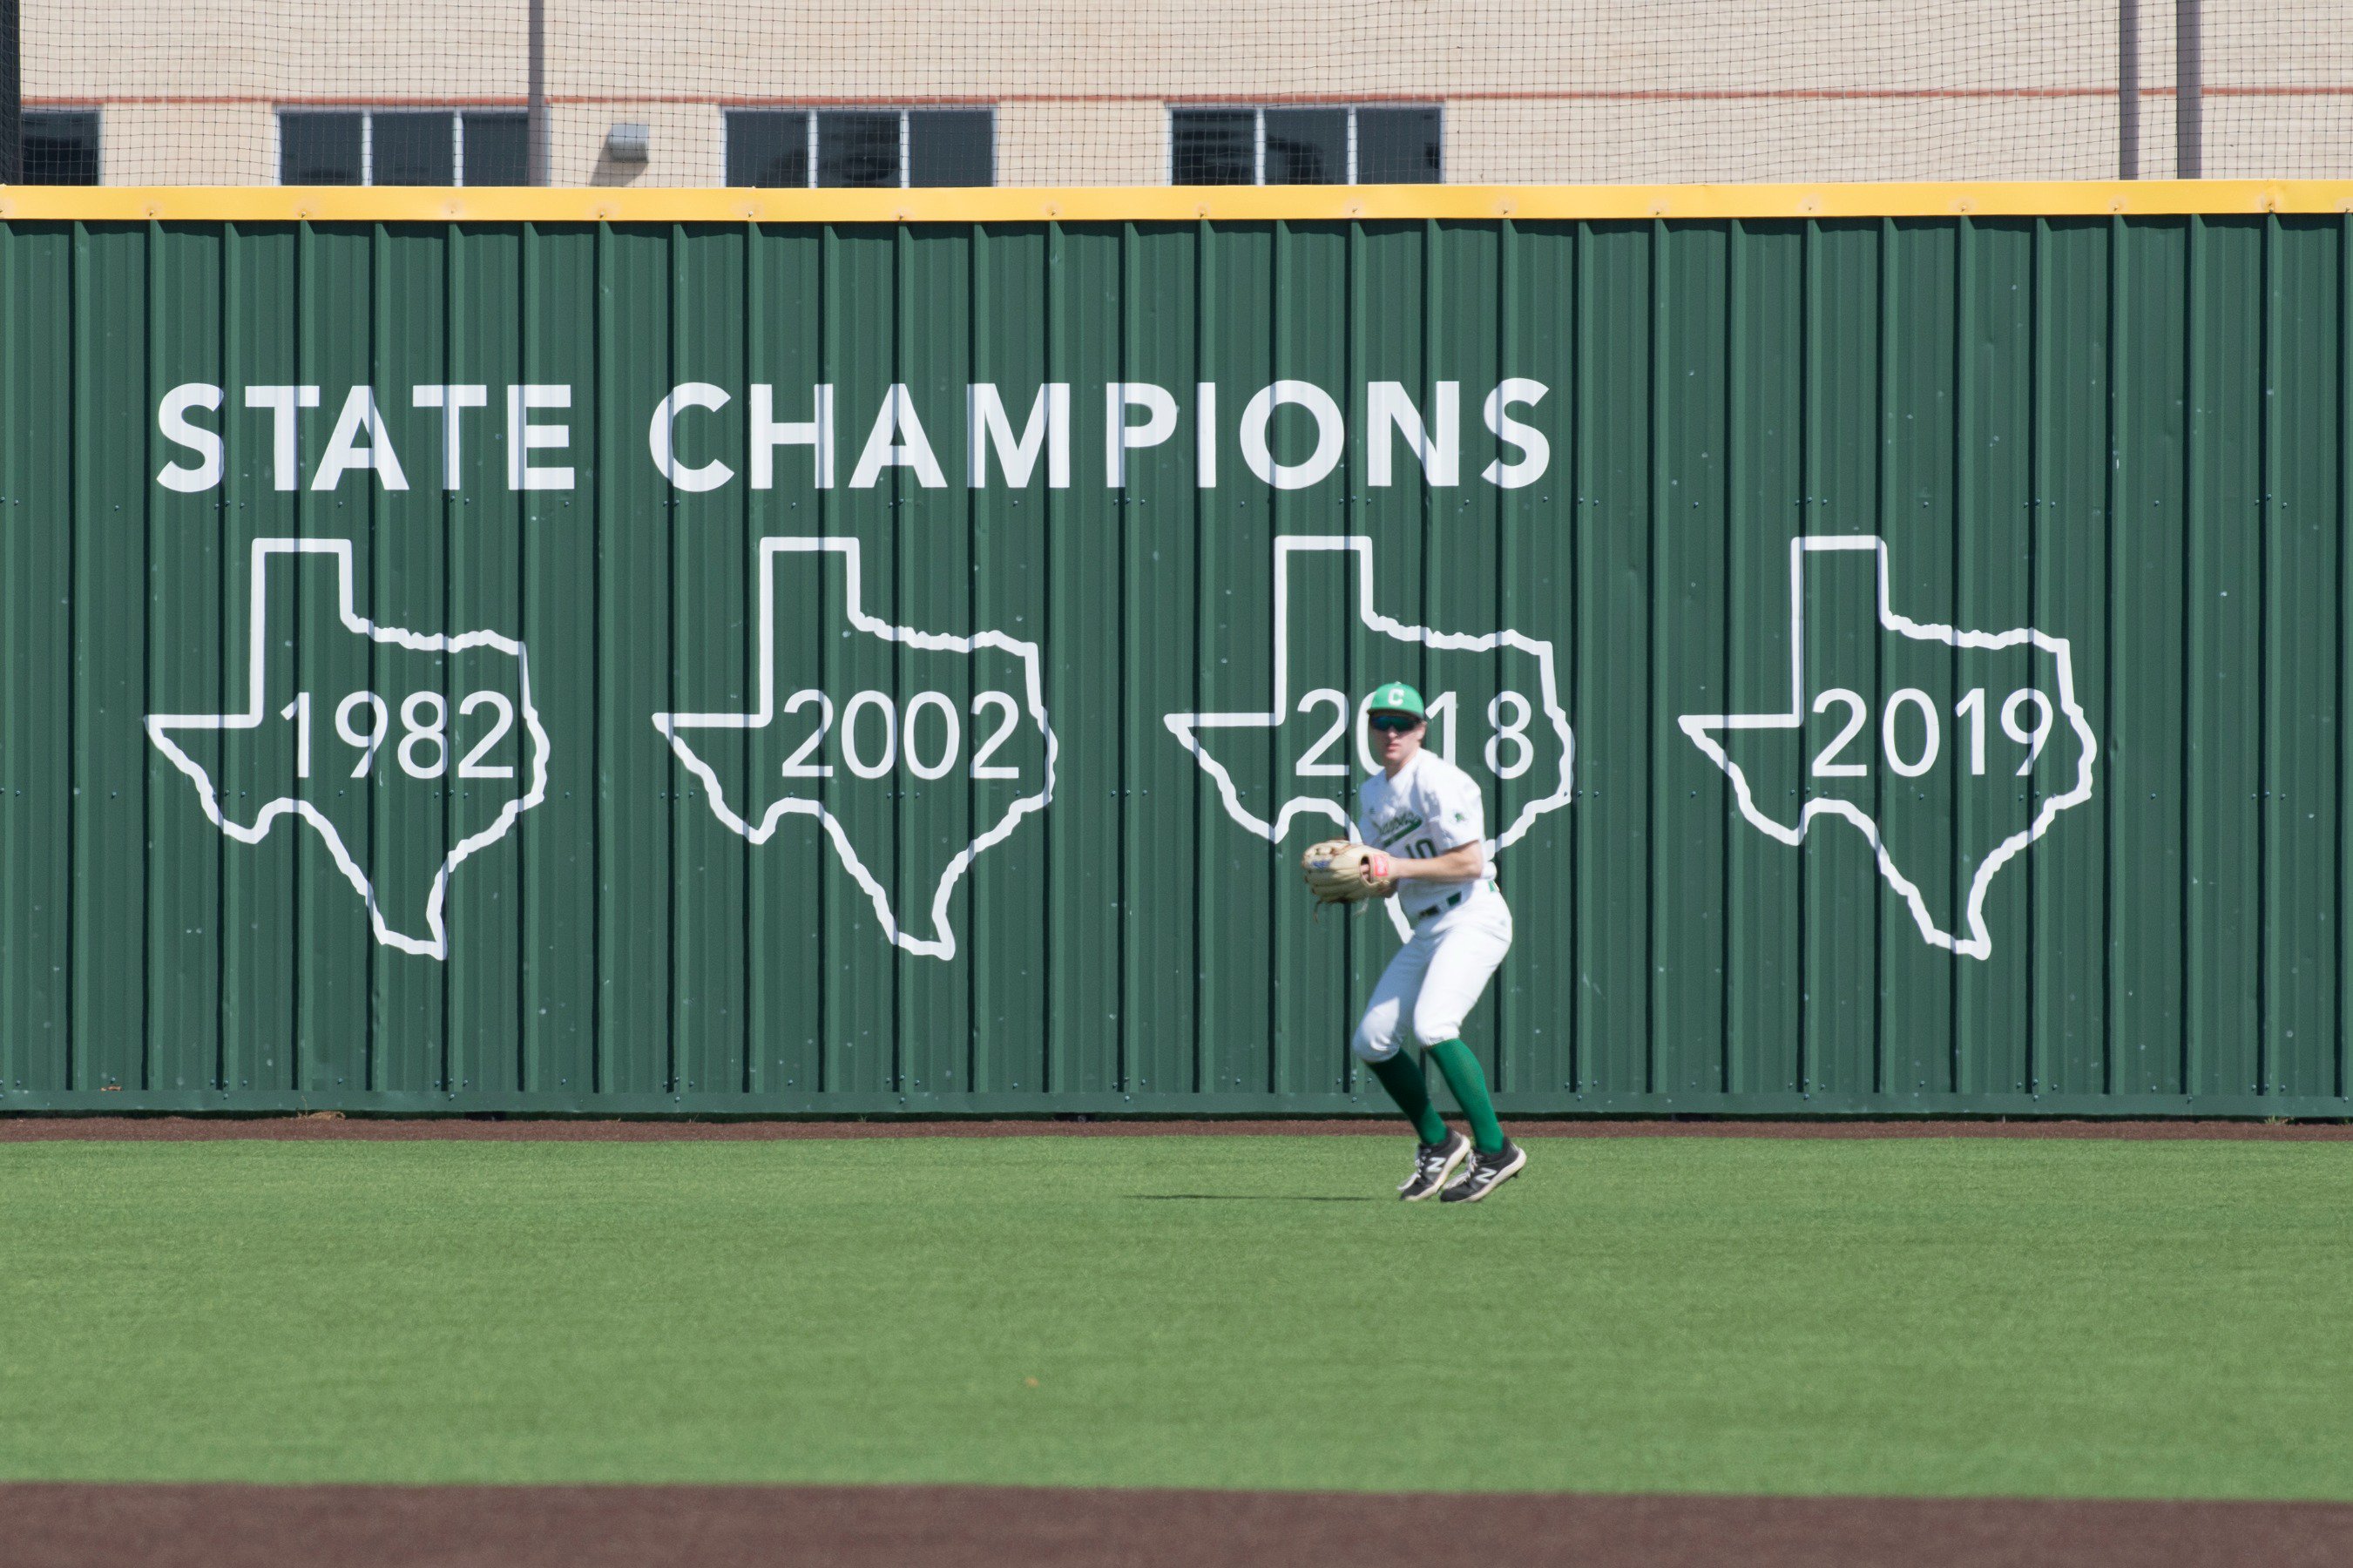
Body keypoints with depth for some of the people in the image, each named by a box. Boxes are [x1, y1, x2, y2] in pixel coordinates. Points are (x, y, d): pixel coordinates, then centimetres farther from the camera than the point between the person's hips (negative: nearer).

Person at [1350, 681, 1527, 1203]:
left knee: (1432, 1026, -27)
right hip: (1427, 932, 9)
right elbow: (1385, 882, 17)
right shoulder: (1373, 793, 15)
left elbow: (1469, 862, -18)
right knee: (1371, 1041, 6)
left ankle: (1495, 1151, -21)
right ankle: (1439, 1145, 20)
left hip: (1473, 919, -9)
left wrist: (1400, 867, -19)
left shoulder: (1437, 780, -13)